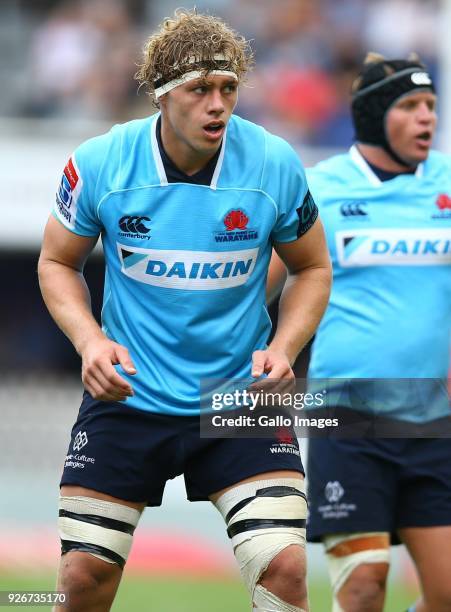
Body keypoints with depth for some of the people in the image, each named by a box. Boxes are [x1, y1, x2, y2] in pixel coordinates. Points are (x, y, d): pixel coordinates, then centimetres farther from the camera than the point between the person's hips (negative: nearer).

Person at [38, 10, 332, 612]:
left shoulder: (275, 165, -11)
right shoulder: (98, 164, -12)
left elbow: (313, 268, 5)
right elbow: (57, 263, 4)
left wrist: (283, 348, -12)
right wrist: (90, 340, -14)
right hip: (128, 398, 0)